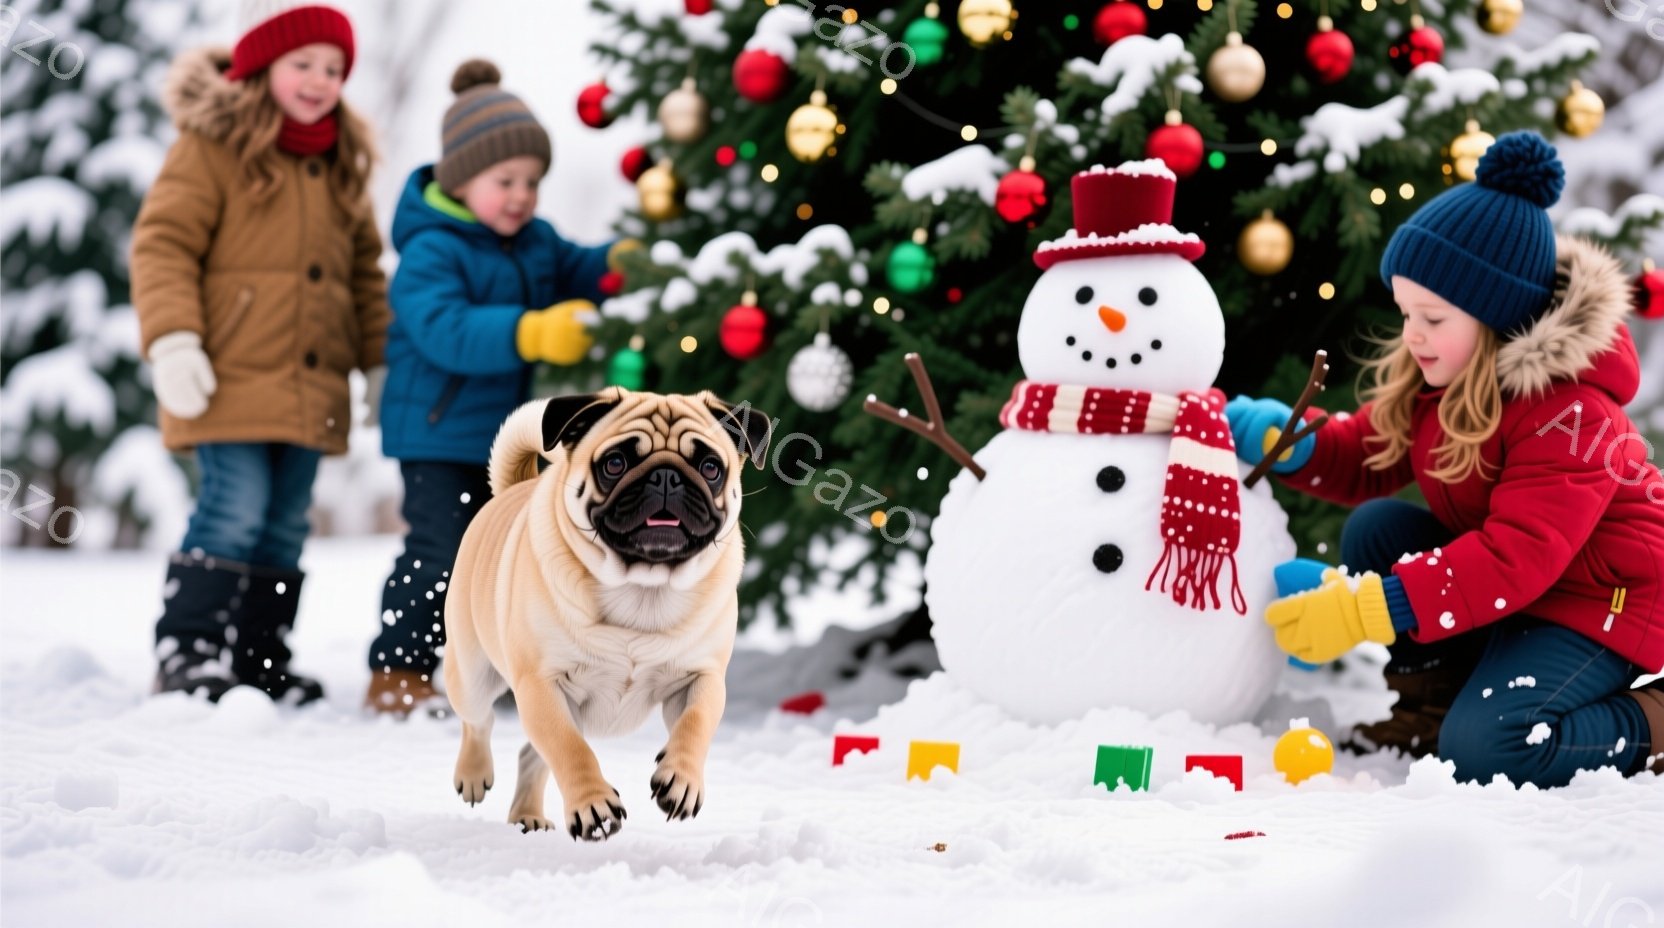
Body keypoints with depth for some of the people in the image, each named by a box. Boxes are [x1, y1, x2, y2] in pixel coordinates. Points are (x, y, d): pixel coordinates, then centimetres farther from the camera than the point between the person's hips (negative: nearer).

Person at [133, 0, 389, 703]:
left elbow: (364, 271, 24)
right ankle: (185, 653, -6)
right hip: (231, 378, -7)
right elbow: (162, 242, -9)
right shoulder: (213, 145, -4)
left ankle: (258, 664, 16)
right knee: (236, 510, -14)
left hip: (310, 389, 7)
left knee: (286, 525, 8)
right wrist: (171, 340, -19)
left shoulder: (342, 167, 17)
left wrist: (382, 359, 18)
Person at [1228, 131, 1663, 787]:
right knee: (1377, 529, -8)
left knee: (1484, 752, -27)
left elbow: (1516, 558, -34)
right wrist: (1287, 442, -16)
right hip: (1507, 579, 9)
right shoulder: (1440, 371, -2)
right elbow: (1370, 456, 8)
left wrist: (1367, 609, -39)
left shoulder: (1569, 411, -28)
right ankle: (1434, 704, 6)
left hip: (1605, 602, -9)